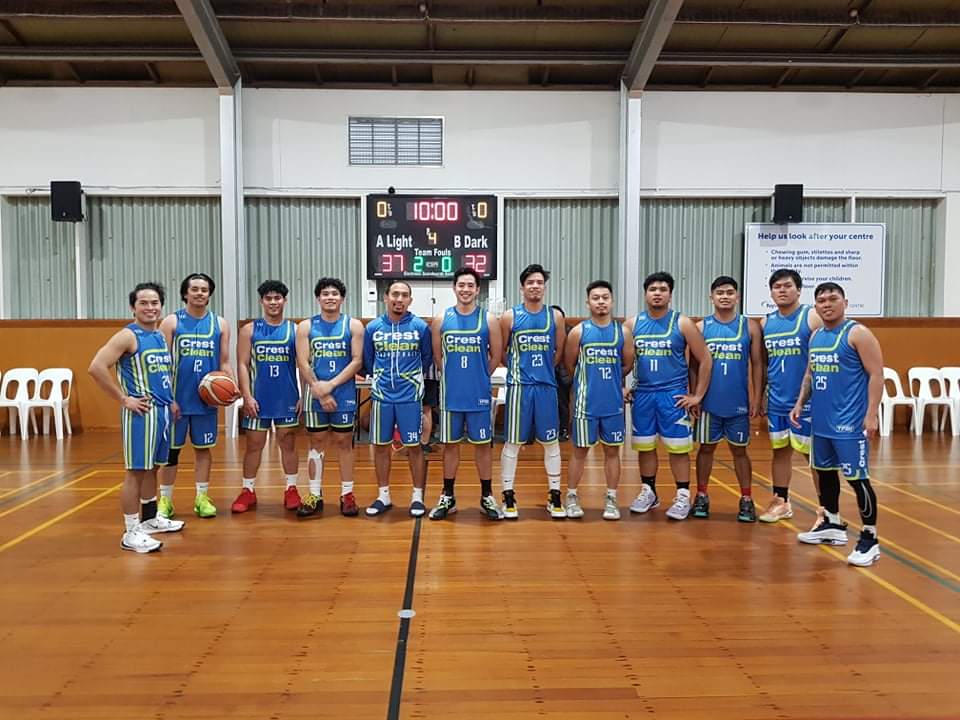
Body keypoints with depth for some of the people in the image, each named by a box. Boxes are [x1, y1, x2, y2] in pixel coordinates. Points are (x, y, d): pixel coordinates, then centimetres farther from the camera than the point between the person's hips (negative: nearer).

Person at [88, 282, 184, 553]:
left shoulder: (161, 336, 13)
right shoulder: (128, 336, -12)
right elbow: (96, 367, -21)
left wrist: (170, 400, 14)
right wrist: (124, 399, -18)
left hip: (162, 410, 8)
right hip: (141, 412, -8)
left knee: (152, 467, 19)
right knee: (136, 471, -4)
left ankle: (150, 518, 33)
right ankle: (131, 533, 2)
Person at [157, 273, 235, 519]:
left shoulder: (220, 324, 6)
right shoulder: (172, 322, -1)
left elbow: (224, 363, 7)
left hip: (207, 399, 2)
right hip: (178, 398, -2)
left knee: (203, 448, 10)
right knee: (171, 449, 5)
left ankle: (202, 497, 19)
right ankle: (165, 500, 17)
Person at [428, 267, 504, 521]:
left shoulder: (488, 320, -2)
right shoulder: (441, 319, 1)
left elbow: (496, 356, 5)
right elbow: (437, 355, 9)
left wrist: (479, 377, 9)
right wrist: (452, 377, 9)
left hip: (479, 395, -1)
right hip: (450, 394, 1)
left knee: (483, 444, 7)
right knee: (450, 444, 10)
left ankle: (487, 497, 19)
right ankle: (447, 497, 21)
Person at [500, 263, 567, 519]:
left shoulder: (555, 316, 4)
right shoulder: (510, 316, -1)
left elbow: (560, 352, 13)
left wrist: (543, 369, 11)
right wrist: (518, 368, 6)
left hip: (546, 386, 2)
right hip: (519, 386, -2)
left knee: (551, 442, 7)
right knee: (512, 442, 3)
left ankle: (555, 497, 18)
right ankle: (508, 497, 13)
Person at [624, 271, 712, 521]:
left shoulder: (682, 323, -4)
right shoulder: (632, 324, 4)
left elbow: (705, 359, -2)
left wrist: (697, 396, -5)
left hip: (673, 395, -3)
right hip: (642, 394, 3)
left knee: (678, 447, 0)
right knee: (644, 446, 11)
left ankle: (683, 497, 11)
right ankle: (648, 492, 25)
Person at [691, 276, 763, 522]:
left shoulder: (750, 326, 1)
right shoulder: (701, 327, 1)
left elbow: (757, 364, 2)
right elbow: (693, 365, 4)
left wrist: (756, 398, -2)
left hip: (738, 403, 0)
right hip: (708, 402, 0)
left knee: (739, 450, 9)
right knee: (706, 447, 9)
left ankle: (746, 500, 18)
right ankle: (702, 496, 20)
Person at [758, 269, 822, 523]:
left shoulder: (812, 317, -7)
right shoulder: (765, 323, 9)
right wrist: (758, 397, 14)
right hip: (776, 401, 5)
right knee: (780, 450, 14)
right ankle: (780, 502, 26)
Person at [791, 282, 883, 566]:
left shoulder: (858, 334, -9)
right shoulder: (815, 336, 12)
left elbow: (876, 375, -13)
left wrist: (871, 415, -19)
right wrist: (800, 403, 13)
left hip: (849, 422, -8)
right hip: (821, 420, 8)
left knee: (858, 478, -6)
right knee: (825, 471, 17)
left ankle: (869, 539, 5)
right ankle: (833, 525, 32)